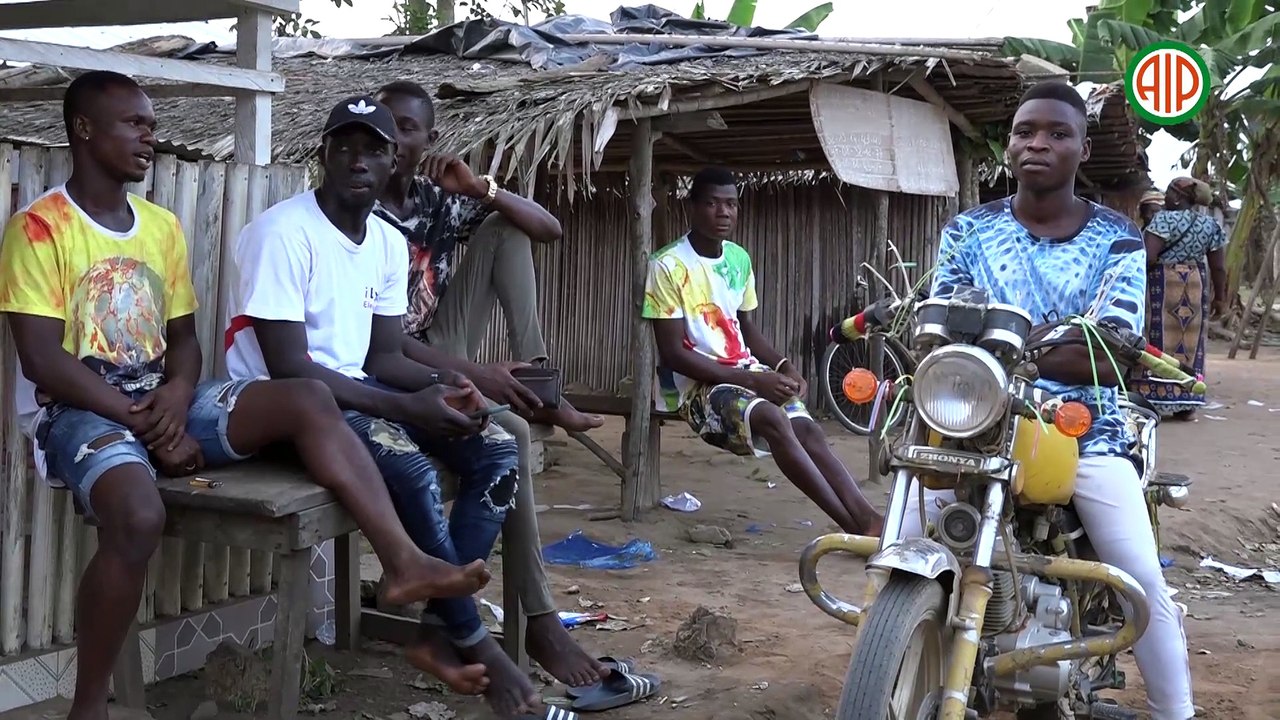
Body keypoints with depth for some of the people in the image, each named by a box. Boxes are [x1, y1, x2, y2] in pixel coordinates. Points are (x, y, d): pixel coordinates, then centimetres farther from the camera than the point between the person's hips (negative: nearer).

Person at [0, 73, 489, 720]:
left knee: (306, 400, -17)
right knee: (138, 517, -38)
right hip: (78, 413, -6)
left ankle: (404, 563, -25)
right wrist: (143, 420, -19)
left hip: (161, 404, 6)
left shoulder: (162, 225, 13)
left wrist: (178, 395, -10)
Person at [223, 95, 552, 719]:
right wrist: (406, 407, -27)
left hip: (357, 390, 8)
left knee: (497, 451, -8)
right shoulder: (283, 233, -17)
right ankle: (474, 642, -14)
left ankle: (440, 621, -9)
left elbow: (384, 356, 8)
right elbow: (289, 368, -22)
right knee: (412, 470, -32)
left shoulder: (390, 243, 7)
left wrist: (440, 385, -14)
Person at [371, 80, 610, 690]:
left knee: (504, 227, -2)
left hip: (441, 358, 7)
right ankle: (540, 620, -28)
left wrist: (480, 189, -13)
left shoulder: (440, 200, 6)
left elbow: (549, 229, 5)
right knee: (509, 432, -32)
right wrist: (472, 372, -30)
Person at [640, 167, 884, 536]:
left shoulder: (739, 259, 10)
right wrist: (751, 380, -19)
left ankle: (867, 518, -28)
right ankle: (856, 526, -33)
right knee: (773, 419, -31)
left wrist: (784, 366, 2)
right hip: (698, 382, -7)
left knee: (808, 429, -18)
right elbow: (673, 353, -15)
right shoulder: (669, 266, -12)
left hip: (747, 371, 7)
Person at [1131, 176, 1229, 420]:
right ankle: (1187, 404, 12)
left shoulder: (1163, 219, -10)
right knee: (1190, 344, 10)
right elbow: (1218, 267, 5)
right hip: (1195, 289, 5)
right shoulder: (1210, 225, 6)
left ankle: (1156, 401, -2)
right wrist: (1219, 298, 14)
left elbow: (1148, 257, -20)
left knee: (1159, 341, -1)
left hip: (1161, 285, -5)